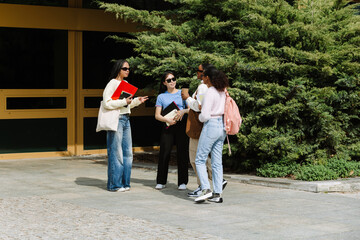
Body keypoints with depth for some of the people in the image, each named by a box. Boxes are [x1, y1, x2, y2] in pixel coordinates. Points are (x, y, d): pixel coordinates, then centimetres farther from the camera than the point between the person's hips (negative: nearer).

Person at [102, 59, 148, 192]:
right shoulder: (112, 83, -8)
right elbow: (107, 103, -17)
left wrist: (138, 101, 11)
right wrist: (124, 101, -18)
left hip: (126, 120, 8)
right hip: (116, 119, -8)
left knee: (127, 152, 8)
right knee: (116, 153, -5)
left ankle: (124, 183, 15)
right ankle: (114, 184, 2)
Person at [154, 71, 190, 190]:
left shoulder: (182, 93, 11)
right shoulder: (161, 97, 12)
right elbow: (157, 115, 7)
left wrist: (183, 111, -14)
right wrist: (167, 120, -12)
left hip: (182, 125, 0)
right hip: (167, 127, 0)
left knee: (182, 153, -2)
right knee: (164, 153, -5)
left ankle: (182, 182, 5)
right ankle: (161, 181, 5)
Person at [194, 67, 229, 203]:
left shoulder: (210, 92, -15)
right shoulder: (222, 91, 9)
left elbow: (205, 115, -18)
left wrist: (200, 117, 5)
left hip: (211, 126, -8)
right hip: (222, 127, 8)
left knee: (200, 160, 0)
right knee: (217, 162, 8)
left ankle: (206, 189, -12)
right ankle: (217, 194, 8)